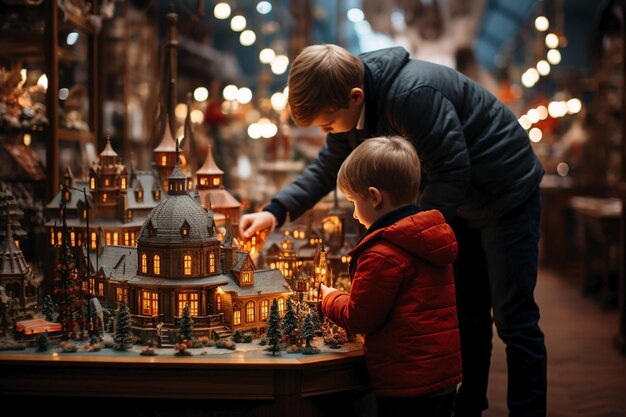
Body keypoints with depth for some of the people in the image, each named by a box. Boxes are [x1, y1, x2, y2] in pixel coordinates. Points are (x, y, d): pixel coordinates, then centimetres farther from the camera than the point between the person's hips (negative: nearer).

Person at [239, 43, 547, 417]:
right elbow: (328, 167, 6)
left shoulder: (413, 95, -35)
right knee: (466, 316, 15)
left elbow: (452, 173, -32)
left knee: (513, 319, -2)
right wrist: (275, 211, -6)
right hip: (460, 203, 9)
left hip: (507, 194, -9)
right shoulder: (351, 106, -6)